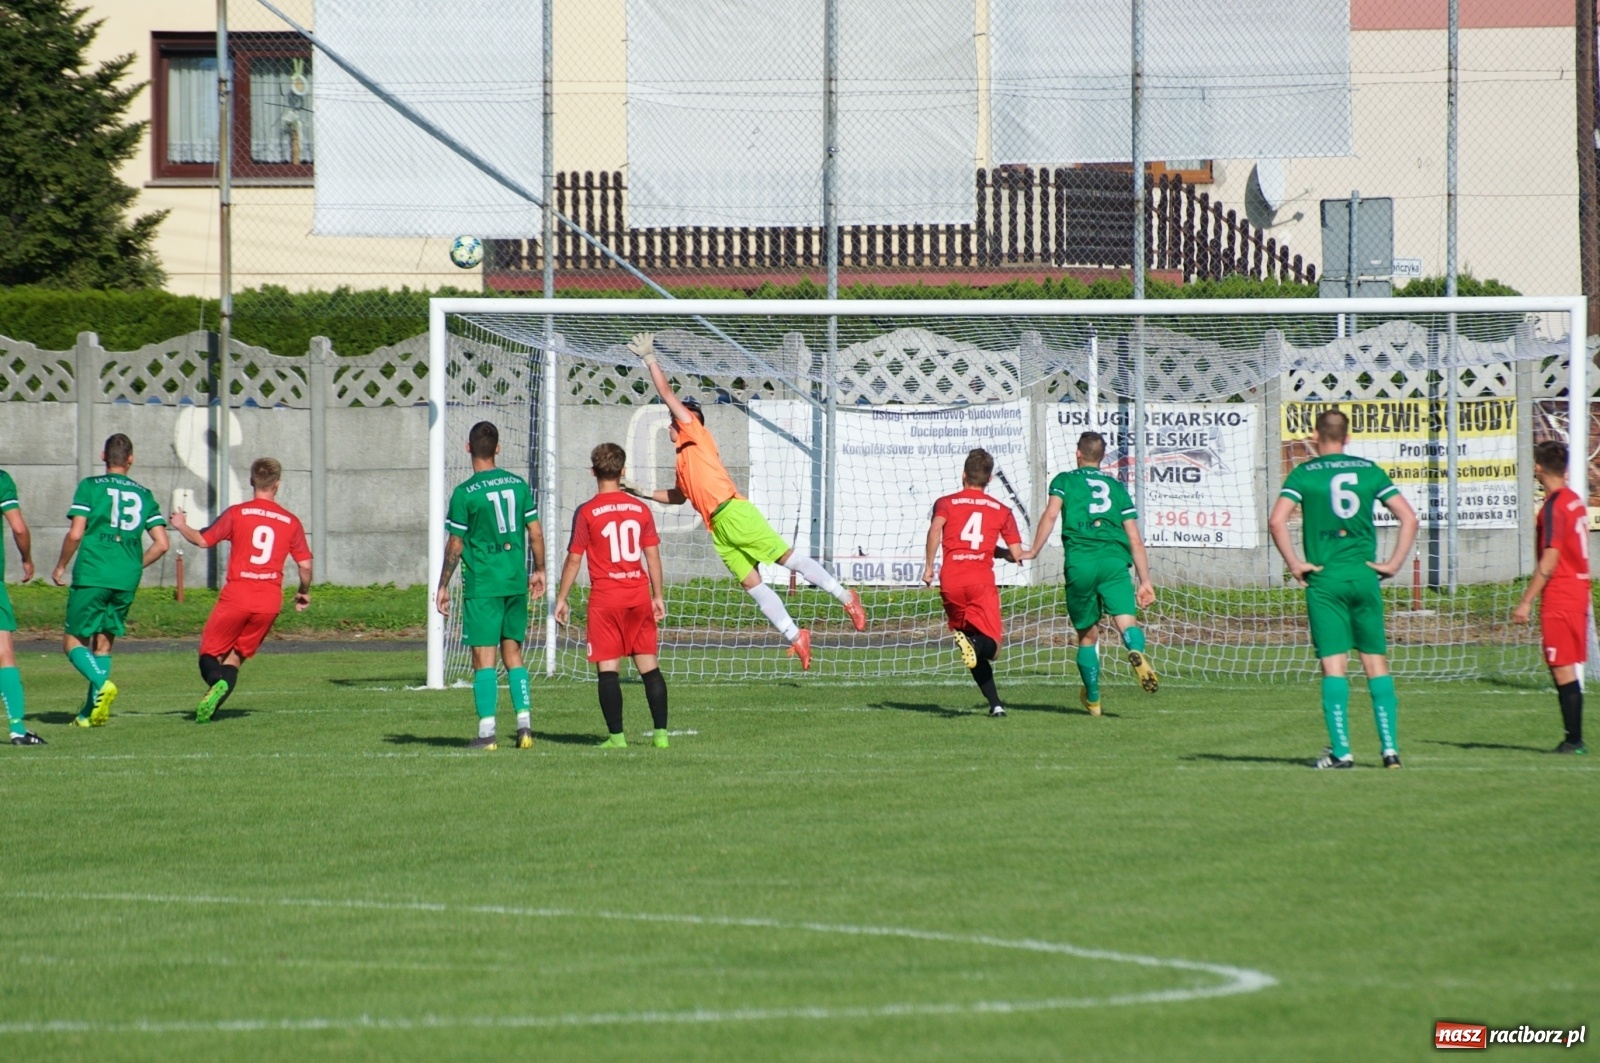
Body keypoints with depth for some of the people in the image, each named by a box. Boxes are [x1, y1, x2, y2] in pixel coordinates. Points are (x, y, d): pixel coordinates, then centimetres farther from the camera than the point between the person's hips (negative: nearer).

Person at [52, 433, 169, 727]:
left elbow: (75, 534, -8)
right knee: (103, 644, 14)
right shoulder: (144, 494, 12)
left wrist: (60, 567, 6)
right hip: (126, 581, 4)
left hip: (91, 575, -4)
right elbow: (161, 543, 7)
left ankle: (102, 684, -23)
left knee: (74, 642, 4)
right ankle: (90, 713, 8)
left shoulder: (90, 486, 1)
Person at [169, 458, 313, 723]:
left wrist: (181, 526, 22)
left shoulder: (237, 513, 0)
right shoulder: (291, 522, 7)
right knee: (235, 657, 12)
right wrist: (304, 593, 25)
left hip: (236, 596, -2)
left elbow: (203, 540, 2)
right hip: (270, 601, 3)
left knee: (210, 652, 8)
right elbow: (305, 564, 6)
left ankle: (217, 681, -26)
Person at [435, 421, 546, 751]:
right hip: (516, 582, 4)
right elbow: (535, 532, 7)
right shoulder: (519, 485, 4)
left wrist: (443, 586, 2)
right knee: (513, 653, 13)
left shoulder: (465, 494, -9)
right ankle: (524, 723, 5)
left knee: (483, 657, -2)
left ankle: (487, 731, -6)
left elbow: (455, 546, -7)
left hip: (482, 585, -4)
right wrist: (539, 571, 19)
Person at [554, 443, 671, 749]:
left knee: (608, 668, 0)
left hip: (605, 597, -3)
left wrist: (561, 598, 5)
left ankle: (616, 735, -5)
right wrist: (657, 596, 17)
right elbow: (653, 555, 8)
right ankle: (661, 733, 6)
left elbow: (574, 559, -4)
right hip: (639, 595, 4)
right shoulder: (640, 509, 5)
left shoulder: (587, 513, -5)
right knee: (649, 665, 8)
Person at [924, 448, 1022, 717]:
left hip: (950, 583, 1)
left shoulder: (946, 503, 13)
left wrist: (928, 567, -5)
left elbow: (936, 527, -10)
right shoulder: (1001, 510, 15)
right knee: (991, 648, -5)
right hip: (981, 581, -1)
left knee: (975, 653, 14)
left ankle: (995, 703, 4)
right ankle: (973, 644, -39)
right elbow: (1017, 554, 11)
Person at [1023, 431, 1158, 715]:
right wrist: (1145, 582, 20)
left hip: (1079, 561, -1)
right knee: (1126, 620, -14)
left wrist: (1033, 551, 1)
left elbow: (1051, 514, -2)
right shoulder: (1117, 487, 23)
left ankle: (1092, 699, 21)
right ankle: (1137, 652, -48)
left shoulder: (1065, 481, 18)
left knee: (1087, 635, 12)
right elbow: (1135, 540, 19)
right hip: (1115, 559, 1)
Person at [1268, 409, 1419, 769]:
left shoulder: (1304, 474, 0)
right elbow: (1409, 518, 3)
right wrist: (1393, 564, 5)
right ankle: (1390, 747, 5)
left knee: (1334, 665, -2)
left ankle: (1341, 750, -6)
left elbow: (1277, 520, -13)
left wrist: (1294, 563, -6)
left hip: (1325, 579, -2)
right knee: (1376, 661, 8)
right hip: (1364, 576, 2)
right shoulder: (1369, 470, 7)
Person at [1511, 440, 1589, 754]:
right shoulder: (1575, 501, 11)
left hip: (1559, 596, -9)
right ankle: (1574, 737, 14)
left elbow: (1549, 561, -20)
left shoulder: (1554, 507, -16)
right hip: (1578, 592, 9)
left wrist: (1527, 601, -17)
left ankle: (1574, 738, -8)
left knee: (1563, 669, -7)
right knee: (1569, 667, 13)